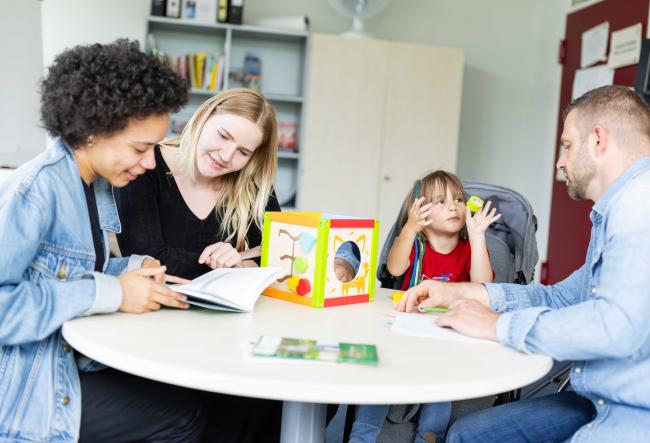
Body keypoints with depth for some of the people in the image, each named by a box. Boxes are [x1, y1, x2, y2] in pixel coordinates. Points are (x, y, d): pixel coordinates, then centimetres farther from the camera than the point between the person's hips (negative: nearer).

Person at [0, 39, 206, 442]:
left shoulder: (100, 183, 4)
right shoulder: (37, 189, -23)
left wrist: (135, 269, -3)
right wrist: (110, 294, -28)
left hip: (69, 359, 8)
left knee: (193, 396, 3)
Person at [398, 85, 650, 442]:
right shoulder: (620, 208, 17)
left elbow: (618, 325, -30)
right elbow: (562, 297, 20)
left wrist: (497, 325, -16)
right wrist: (460, 293, 9)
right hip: (603, 405, 10)